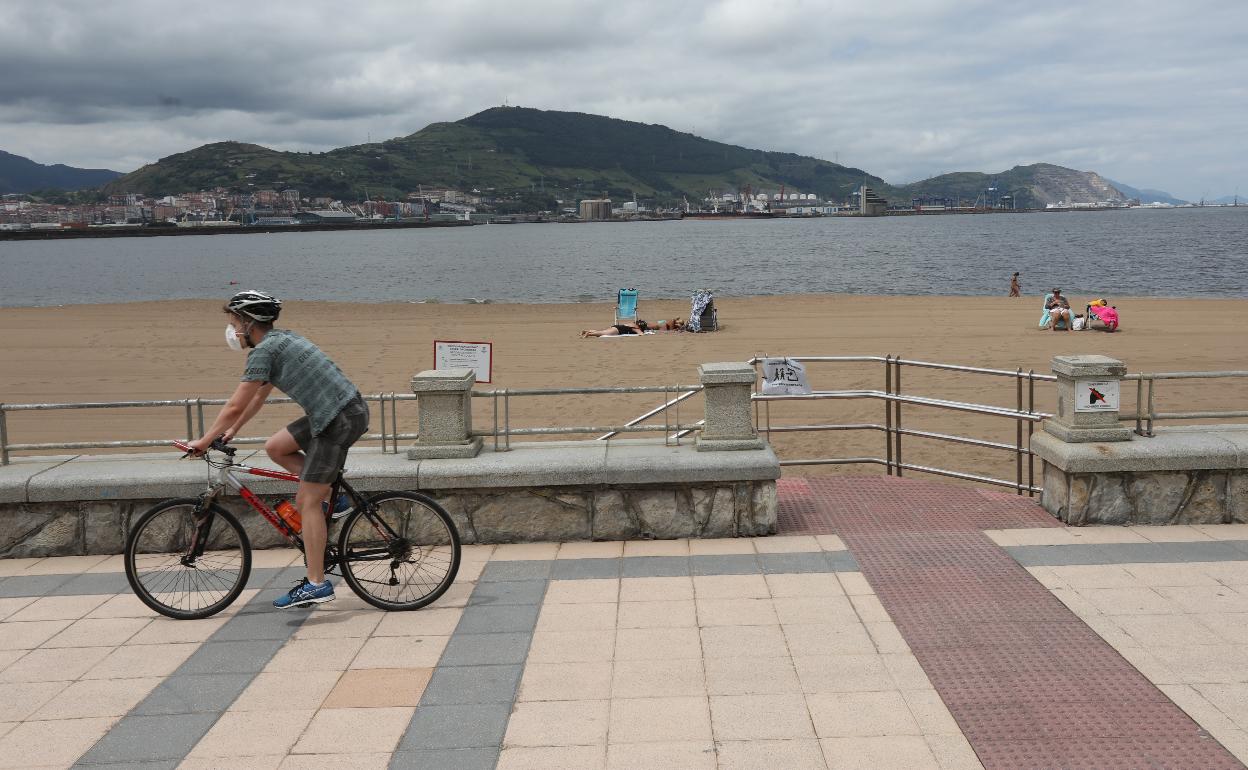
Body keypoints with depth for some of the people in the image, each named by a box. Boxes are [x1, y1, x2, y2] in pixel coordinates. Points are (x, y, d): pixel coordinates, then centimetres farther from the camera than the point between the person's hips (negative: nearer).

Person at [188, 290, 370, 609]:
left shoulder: (264, 350, -10)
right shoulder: (280, 340, 19)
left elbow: (235, 406, -10)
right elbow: (259, 397, 28)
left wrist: (204, 441, 1)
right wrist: (231, 432, 28)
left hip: (340, 418, -9)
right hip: (337, 412, 9)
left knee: (307, 500, -5)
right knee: (275, 447, 15)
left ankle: (316, 584, -1)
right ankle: (330, 499, 16)